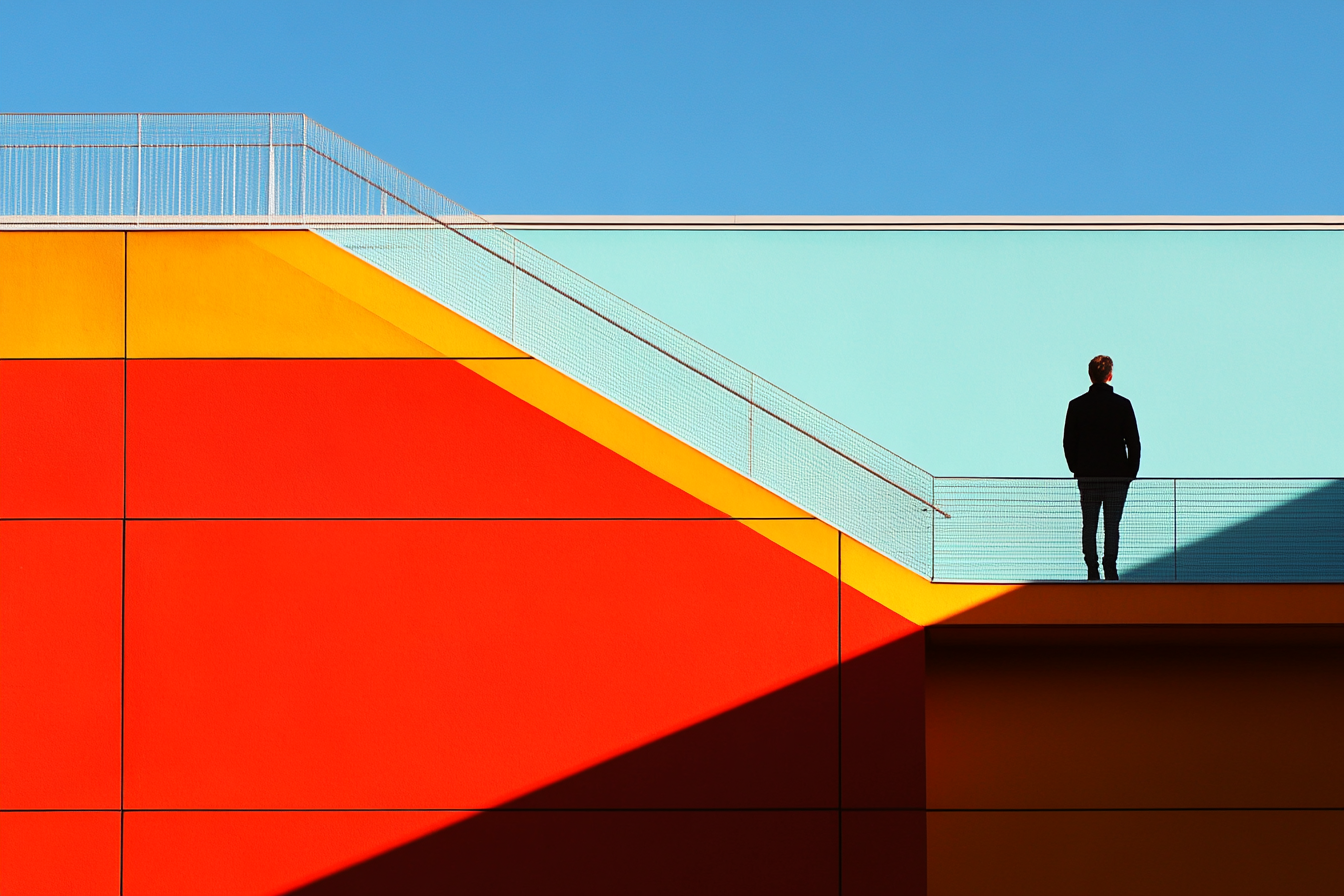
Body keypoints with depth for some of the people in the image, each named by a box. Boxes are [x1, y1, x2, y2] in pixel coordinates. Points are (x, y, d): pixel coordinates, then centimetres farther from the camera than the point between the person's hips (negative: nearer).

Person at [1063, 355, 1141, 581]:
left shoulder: (1076, 405, -1)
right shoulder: (1123, 405, -4)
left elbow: (1068, 443, 2)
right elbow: (1133, 443, -2)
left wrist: (1076, 469, 12)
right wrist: (1131, 472, 7)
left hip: (1087, 477, 1)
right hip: (1117, 476, -1)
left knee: (1089, 526, 7)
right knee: (1112, 526, 3)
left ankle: (1092, 571, 3)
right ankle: (1110, 570, -3)